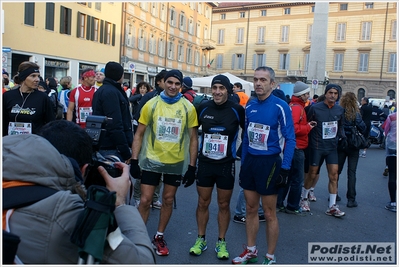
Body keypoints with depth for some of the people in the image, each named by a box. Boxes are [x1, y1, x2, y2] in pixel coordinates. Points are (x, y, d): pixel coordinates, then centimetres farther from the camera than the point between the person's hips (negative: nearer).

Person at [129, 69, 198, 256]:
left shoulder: (188, 108, -4)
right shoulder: (151, 104, -4)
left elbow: (193, 138, 1)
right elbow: (139, 134, 1)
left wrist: (192, 166, -3)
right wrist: (134, 159, -5)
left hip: (176, 162, 1)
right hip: (152, 160, -1)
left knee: (168, 200, 13)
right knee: (145, 200, 2)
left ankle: (159, 237, 31)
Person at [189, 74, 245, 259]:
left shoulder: (237, 110, -9)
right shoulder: (203, 108, -2)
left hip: (226, 164, -2)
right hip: (205, 163, 2)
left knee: (224, 205, 10)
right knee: (203, 203, 11)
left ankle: (221, 242, 26)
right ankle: (201, 239, 28)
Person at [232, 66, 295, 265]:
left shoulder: (280, 106, -12)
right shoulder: (250, 105, 5)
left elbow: (290, 139, -12)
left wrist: (285, 168, -16)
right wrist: (243, 162, 12)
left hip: (269, 162, -5)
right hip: (249, 160, 6)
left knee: (269, 213, 5)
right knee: (251, 209, 14)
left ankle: (270, 258, 22)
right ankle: (251, 251, 29)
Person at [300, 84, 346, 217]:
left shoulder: (340, 110, 5)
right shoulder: (315, 108, -8)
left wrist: (342, 136, 3)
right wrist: (309, 141, -10)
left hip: (332, 147, 4)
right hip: (317, 147, -4)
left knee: (334, 175, -1)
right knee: (312, 174, 6)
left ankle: (332, 207, 8)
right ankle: (304, 198, 28)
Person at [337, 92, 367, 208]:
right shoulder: (355, 114, -13)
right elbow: (362, 128, -14)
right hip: (353, 146, -3)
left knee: (337, 170, 15)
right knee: (351, 172, 4)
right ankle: (351, 199, 6)